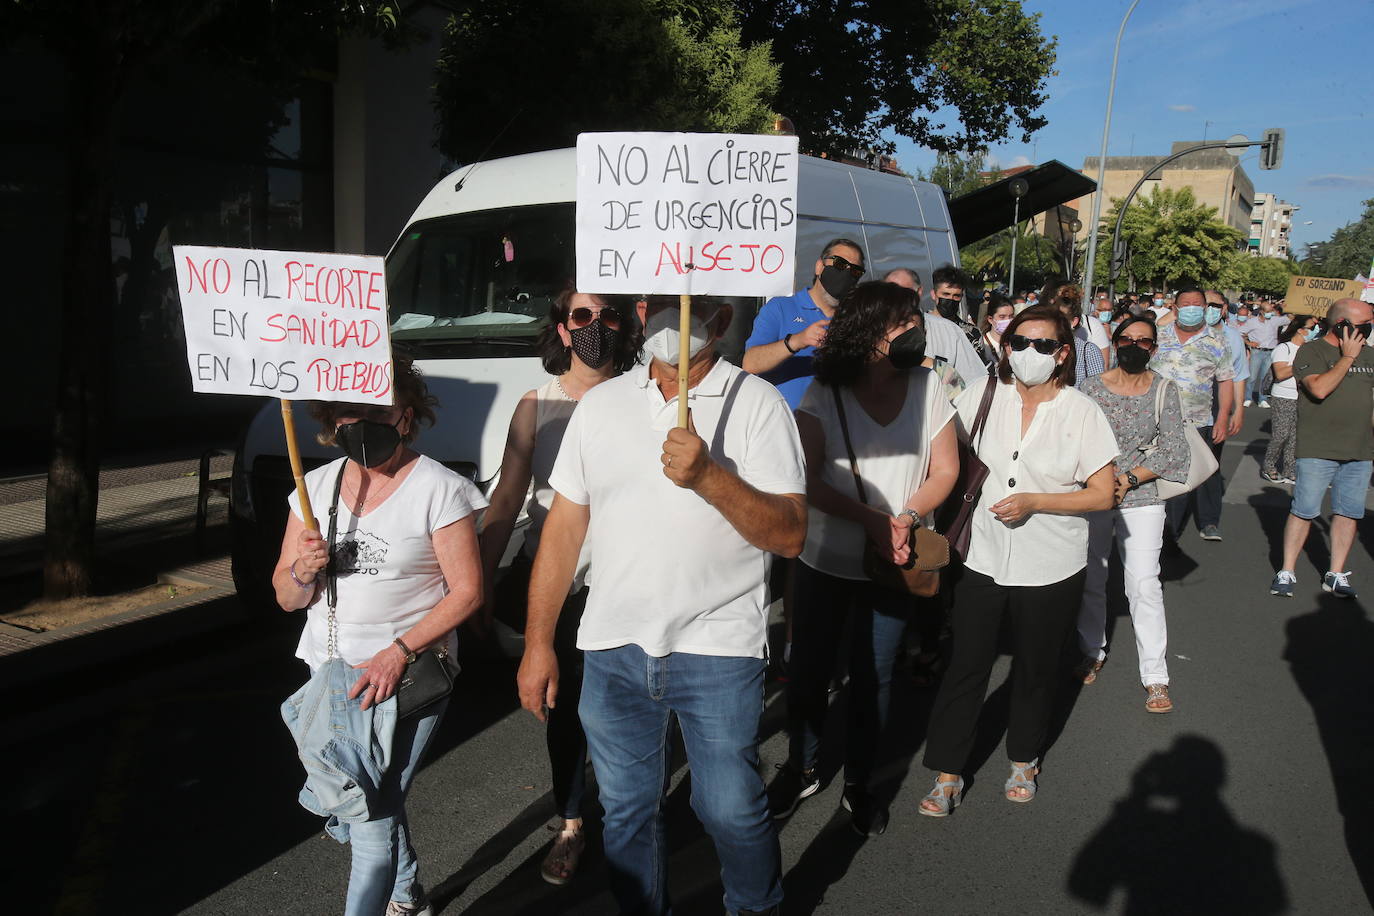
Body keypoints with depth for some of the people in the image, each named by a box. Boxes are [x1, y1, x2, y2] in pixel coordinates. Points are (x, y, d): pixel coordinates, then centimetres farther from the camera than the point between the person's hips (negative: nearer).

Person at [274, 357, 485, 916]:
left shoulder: (437, 489, -11)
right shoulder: (317, 485, 5)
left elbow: (466, 591, -12)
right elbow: (287, 598, 8)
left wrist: (399, 652, -21)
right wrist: (303, 571, -16)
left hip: (408, 676, -6)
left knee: (370, 820, -11)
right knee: (378, 801, 20)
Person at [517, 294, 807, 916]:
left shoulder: (758, 404, -5)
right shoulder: (600, 403, 6)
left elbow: (790, 534, -12)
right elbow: (564, 525, 8)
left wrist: (708, 475, -27)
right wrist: (537, 643, 7)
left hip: (718, 652, -3)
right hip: (612, 652, 3)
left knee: (732, 811, 7)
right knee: (626, 810, 15)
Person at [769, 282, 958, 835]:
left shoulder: (927, 386, -3)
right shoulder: (825, 394, -8)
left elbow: (945, 470, -1)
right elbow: (807, 479, -15)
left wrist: (905, 518, -18)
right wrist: (872, 519, -24)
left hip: (893, 562, 1)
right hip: (825, 558, -1)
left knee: (874, 676, 10)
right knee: (808, 670, 10)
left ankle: (859, 782, 31)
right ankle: (800, 769, 34)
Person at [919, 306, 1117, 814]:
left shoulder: (1082, 411, -7)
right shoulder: (983, 394, -2)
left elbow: (1103, 494, -6)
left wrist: (1034, 502, -18)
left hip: (1050, 568, -1)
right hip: (983, 558, 1)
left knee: (1035, 671, 16)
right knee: (965, 668, 3)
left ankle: (1024, 760, 39)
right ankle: (947, 775, 16)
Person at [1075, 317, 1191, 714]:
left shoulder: (1164, 392, 0)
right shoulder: (1090, 388, 0)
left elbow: (1174, 453, -2)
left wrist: (1128, 479, -13)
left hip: (1141, 498, -1)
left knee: (1143, 583, -7)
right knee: (1090, 579, 10)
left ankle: (1155, 677, 1)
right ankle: (1092, 652, 30)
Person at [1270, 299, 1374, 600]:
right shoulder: (1311, 352, -6)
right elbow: (1319, 388, -22)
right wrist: (1347, 357, -14)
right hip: (1318, 450, -6)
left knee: (1348, 513, 7)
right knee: (1303, 511, -2)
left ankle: (1335, 574, 16)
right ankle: (1287, 572, 6)